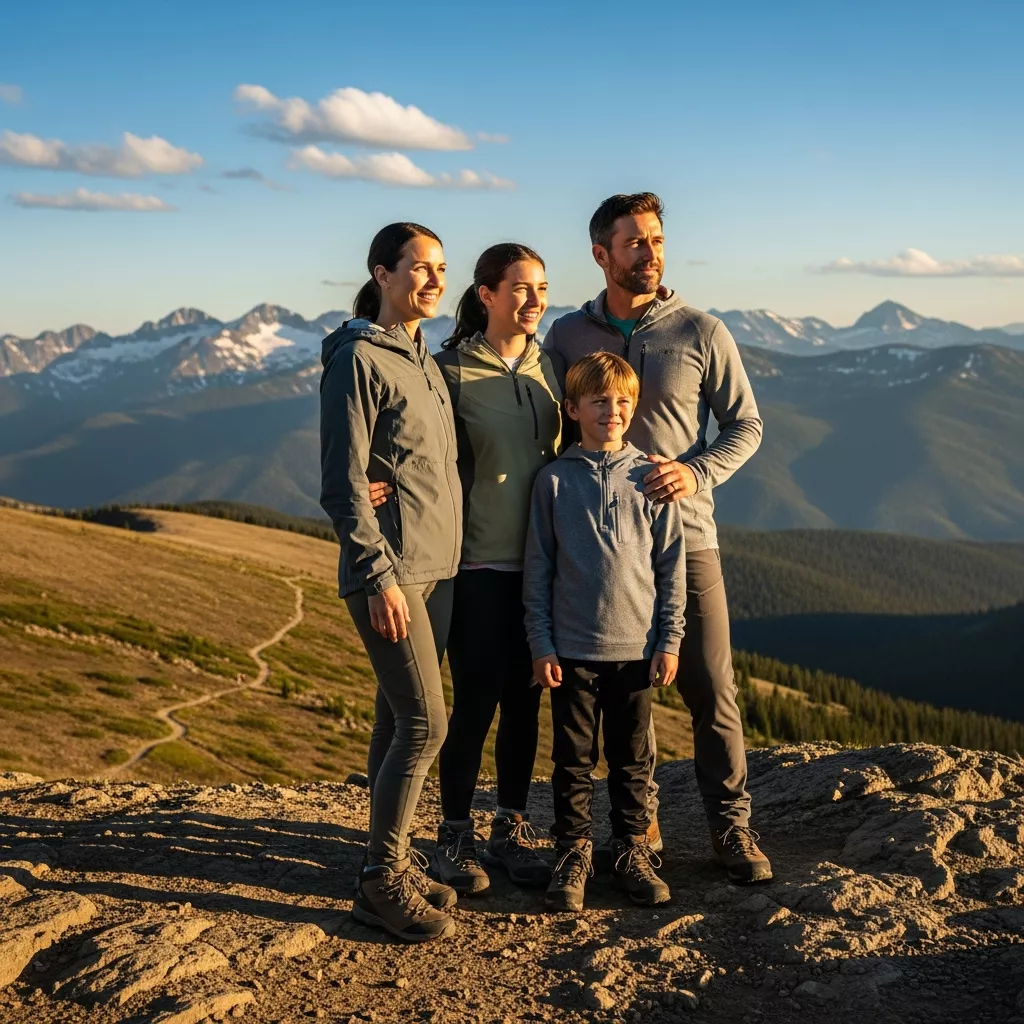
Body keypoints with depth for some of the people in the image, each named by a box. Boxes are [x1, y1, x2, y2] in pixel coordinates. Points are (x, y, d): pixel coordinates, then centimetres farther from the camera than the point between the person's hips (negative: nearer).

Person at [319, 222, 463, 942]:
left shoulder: (425, 360, 16)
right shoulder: (358, 358, -10)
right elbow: (344, 483, -15)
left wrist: (444, 558, 14)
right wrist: (378, 573, -19)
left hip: (437, 568, 8)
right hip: (390, 570, -8)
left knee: (398, 719, 12)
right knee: (423, 722, -9)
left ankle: (392, 860, 20)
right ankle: (382, 881, 1)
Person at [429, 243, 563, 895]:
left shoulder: (549, 369, 10)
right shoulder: (453, 371, -6)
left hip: (539, 563, 5)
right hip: (480, 564, -5)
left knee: (524, 700, 10)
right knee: (476, 700, -1)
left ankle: (512, 830, 23)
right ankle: (455, 837, 15)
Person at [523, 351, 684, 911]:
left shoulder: (650, 477, 1)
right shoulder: (554, 481, 0)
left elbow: (672, 565, 4)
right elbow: (537, 569, 2)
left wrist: (669, 641, 0)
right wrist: (541, 644, -2)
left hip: (636, 648, 1)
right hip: (571, 649, -1)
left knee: (632, 758, 11)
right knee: (573, 760, 7)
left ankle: (631, 849, 23)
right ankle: (573, 853, 19)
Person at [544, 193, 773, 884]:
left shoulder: (701, 332, -1)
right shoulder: (568, 335, 4)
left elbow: (746, 425, 1)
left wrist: (695, 472, -15)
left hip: (686, 541, -1)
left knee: (712, 691, 1)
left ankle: (731, 827, 13)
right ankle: (640, 823, 22)